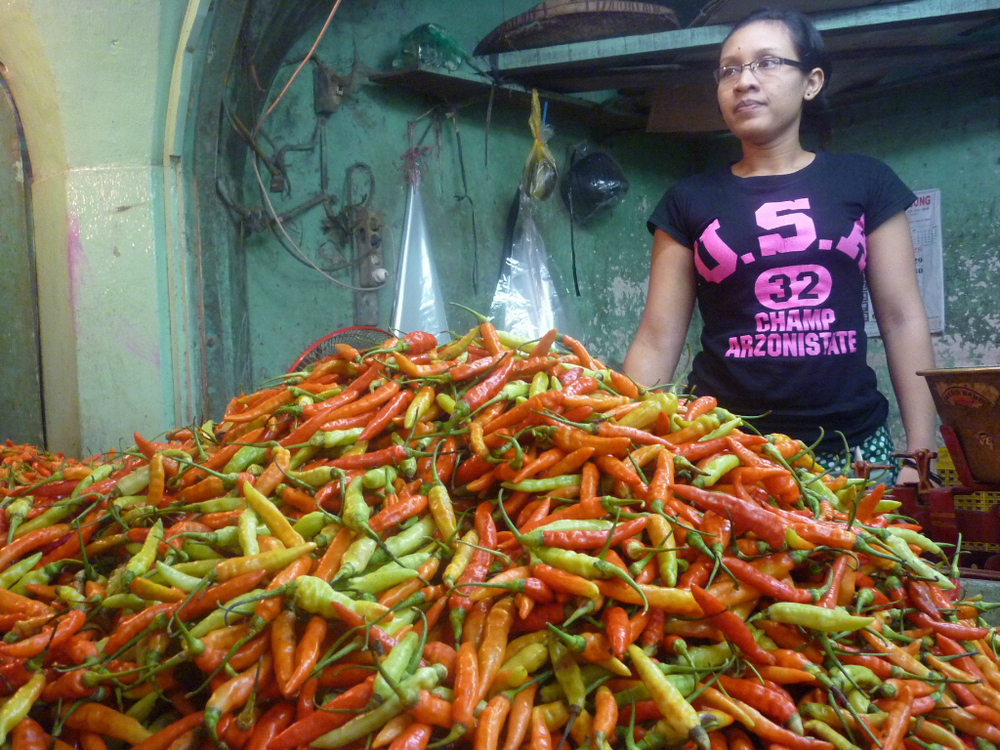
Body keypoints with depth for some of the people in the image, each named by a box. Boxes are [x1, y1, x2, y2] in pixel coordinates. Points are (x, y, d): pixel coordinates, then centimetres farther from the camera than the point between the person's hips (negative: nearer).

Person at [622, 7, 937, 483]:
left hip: (852, 445, 1)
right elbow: (657, 342, 3)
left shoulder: (863, 182, 7)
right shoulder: (689, 201, 7)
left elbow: (902, 321, 5)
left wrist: (921, 452, -1)